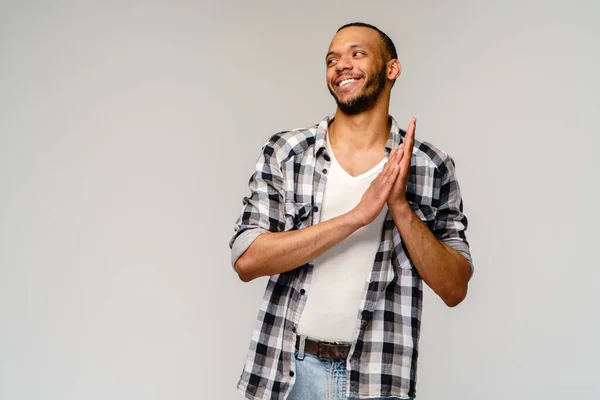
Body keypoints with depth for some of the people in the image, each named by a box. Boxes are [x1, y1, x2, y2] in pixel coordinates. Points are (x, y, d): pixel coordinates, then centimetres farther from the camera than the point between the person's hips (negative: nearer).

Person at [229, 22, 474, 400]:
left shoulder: (431, 166, -3)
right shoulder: (284, 151, -3)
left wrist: (400, 205, -18)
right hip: (289, 368, 1)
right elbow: (247, 261, -11)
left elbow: (454, 289, -4)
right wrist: (357, 215, -19)